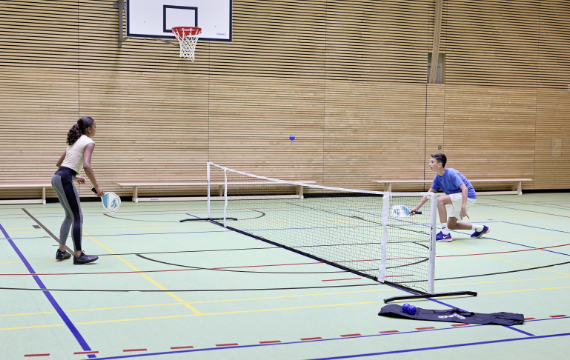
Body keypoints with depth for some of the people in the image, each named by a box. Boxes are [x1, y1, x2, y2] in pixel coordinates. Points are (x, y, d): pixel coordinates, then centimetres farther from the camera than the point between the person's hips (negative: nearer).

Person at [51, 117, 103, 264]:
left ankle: (61, 251, 23)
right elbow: (86, 165, -21)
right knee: (78, 217, -4)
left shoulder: (74, 141, 21)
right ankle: (78, 255, -2)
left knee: (70, 216, 19)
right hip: (64, 180, -9)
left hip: (56, 177, 9)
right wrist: (97, 187, -16)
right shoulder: (89, 142, -6)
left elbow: (59, 163, 25)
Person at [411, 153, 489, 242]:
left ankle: (445, 234, -26)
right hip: (458, 199, 10)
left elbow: (465, 189, -31)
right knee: (450, 225, 14)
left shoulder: (451, 173, -24)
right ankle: (481, 228, 25)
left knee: (440, 200, -27)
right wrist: (417, 207, -3)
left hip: (467, 196, -10)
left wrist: (463, 207, -41)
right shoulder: (437, 178, 2)